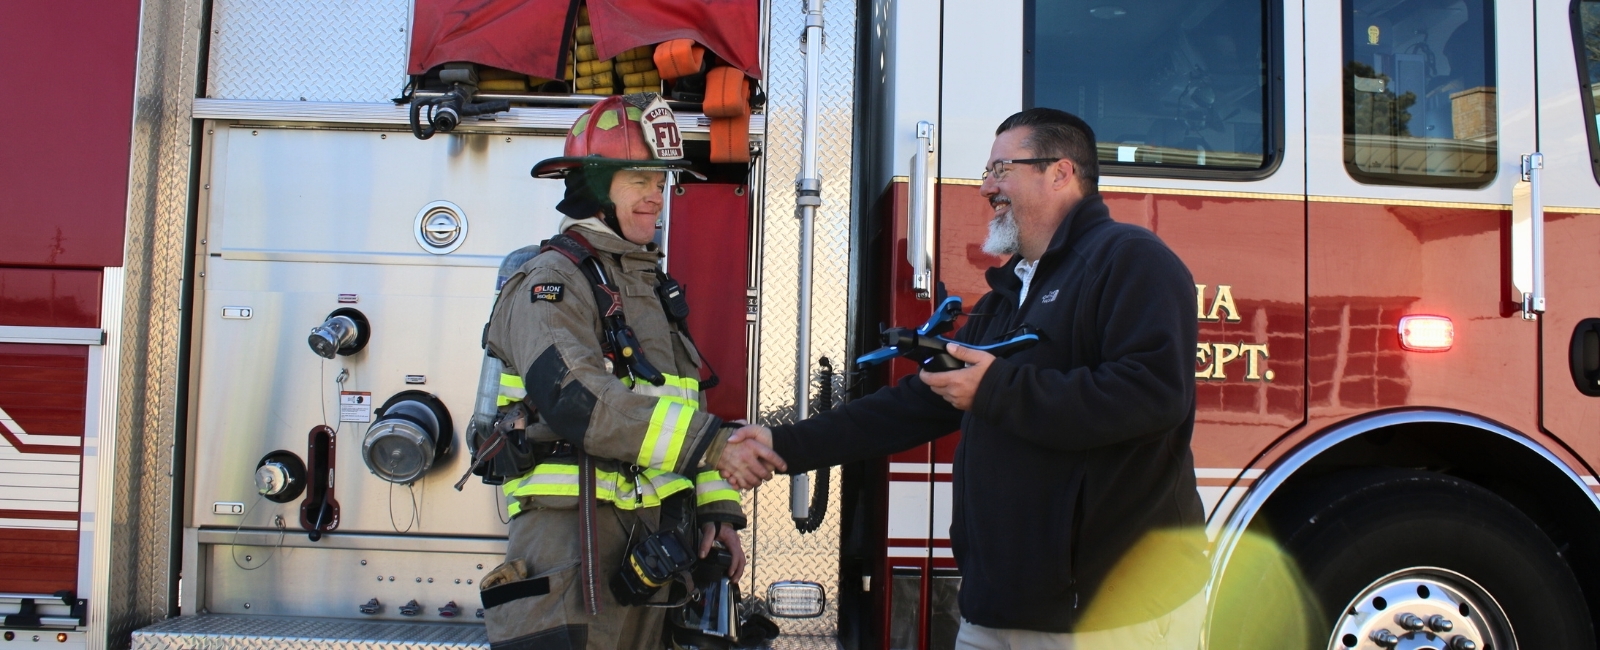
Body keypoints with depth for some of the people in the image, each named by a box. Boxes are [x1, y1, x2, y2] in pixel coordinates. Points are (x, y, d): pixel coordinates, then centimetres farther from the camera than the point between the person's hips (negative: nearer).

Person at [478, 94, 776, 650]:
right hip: (573, 549, -8)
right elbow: (579, 401, -25)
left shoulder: (653, 287, 18)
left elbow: (682, 410, 18)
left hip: (653, 546, 8)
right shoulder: (551, 282, -8)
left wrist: (716, 510, 5)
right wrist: (714, 443, -31)